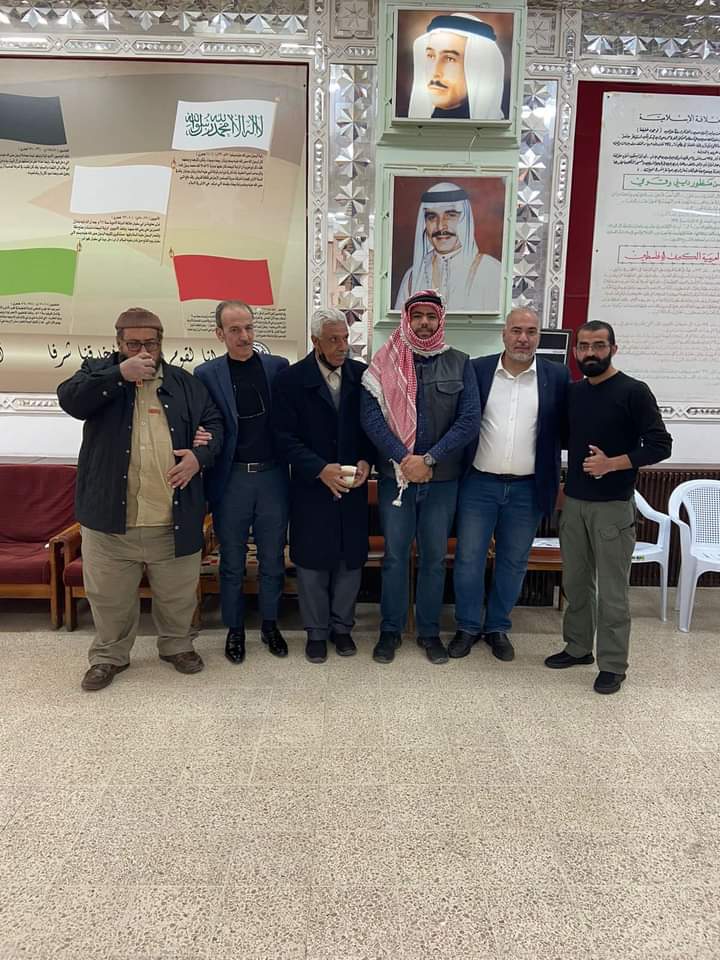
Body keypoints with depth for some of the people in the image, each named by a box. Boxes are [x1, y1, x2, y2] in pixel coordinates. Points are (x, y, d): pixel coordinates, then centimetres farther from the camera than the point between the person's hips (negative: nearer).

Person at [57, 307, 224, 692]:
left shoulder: (185, 383, 8)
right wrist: (120, 374, -23)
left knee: (177, 592, 15)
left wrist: (199, 454, -9)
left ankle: (177, 645, 38)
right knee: (110, 595, 13)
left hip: (173, 517, 2)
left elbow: (213, 422, 11)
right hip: (110, 514, -1)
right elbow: (70, 399, -14)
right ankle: (109, 654, 34)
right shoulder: (99, 371, 4)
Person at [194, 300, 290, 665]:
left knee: (272, 559, 12)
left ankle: (270, 625, 29)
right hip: (231, 480, -1)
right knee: (232, 562, 10)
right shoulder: (206, 374, 0)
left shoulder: (278, 367, 3)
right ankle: (234, 629, 27)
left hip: (272, 475, 1)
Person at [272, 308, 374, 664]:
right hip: (311, 487, -2)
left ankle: (342, 626, 30)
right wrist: (321, 469, -19)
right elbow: (286, 437, -10)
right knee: (312, 562, 7)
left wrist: (365, 462, -10)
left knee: (351, 560, 11)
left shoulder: (362, 375, 1)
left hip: (353, 487, 3)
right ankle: (316, 632, 25)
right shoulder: (291, 379, -7)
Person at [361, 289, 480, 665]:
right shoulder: (386, 362, 0)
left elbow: (469, 420, -5)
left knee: (435, 557, 10)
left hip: (442, 478, 1)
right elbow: (371, 417, -8)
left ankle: (429, 630, 25)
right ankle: (390, 629, 22)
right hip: (394, 476, -1)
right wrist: (404, 459, -16)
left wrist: (429, 459, -13)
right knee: (394, 555, 7)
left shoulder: (459, 363, 2)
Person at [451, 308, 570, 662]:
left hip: (527, 489, 1)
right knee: (468, 559, 7)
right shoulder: (477, 370, -2)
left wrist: (556, 483, -1)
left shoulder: (557, 376, -1)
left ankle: (498, 627, 30)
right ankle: (468, 626, 25)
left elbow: (565, 429, 3)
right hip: (479, 484, 0)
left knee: (513, 562, 12)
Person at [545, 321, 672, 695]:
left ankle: (613, 665, 13)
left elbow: (660, 445, -11)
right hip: (573, 502, 6)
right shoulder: (572, 392, 9)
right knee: (575, 582, 14)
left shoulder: (634, 392, -8)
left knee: (612, 590, 1)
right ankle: (578, 647, 29)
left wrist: (613, 463, -19)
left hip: (613, 506, -5)